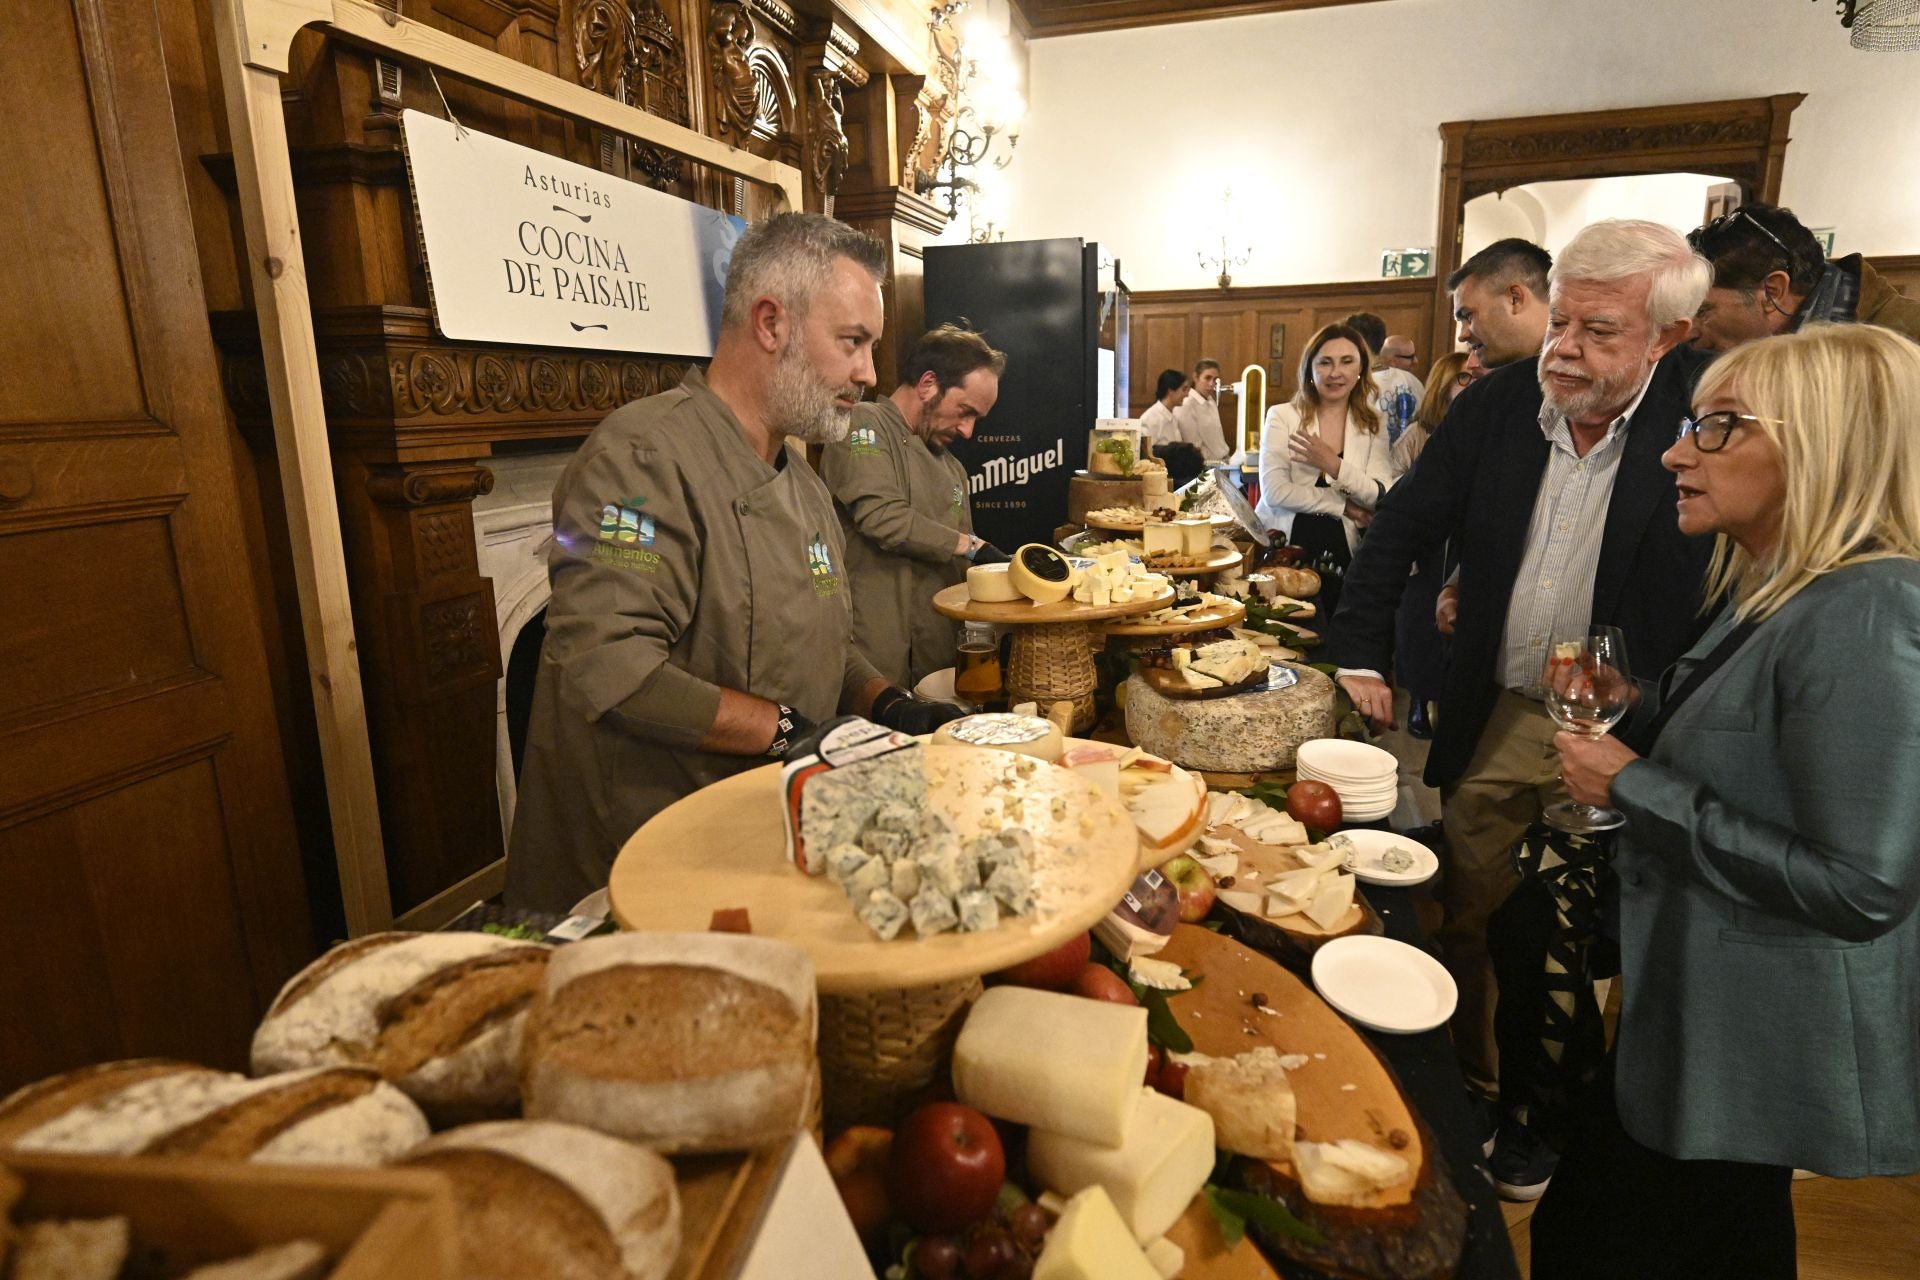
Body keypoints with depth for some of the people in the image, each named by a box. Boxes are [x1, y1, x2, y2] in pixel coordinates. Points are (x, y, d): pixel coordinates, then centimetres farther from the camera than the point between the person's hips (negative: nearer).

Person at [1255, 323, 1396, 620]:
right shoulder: (1283, 416, 0)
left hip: (1339, 555, 2)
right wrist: (1343, 506, -8)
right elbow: (1274, 492, -13)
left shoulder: (1372, 426, 7)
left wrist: (1335, 465, -19)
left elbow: (1383, 498, -6)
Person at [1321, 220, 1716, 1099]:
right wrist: (1358, 657, -5)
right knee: (1466, 916, 16)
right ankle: (1469, 1077, 41)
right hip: (1496, 720, 3)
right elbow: (1400, 528, 2)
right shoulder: (1496, 405, -1)